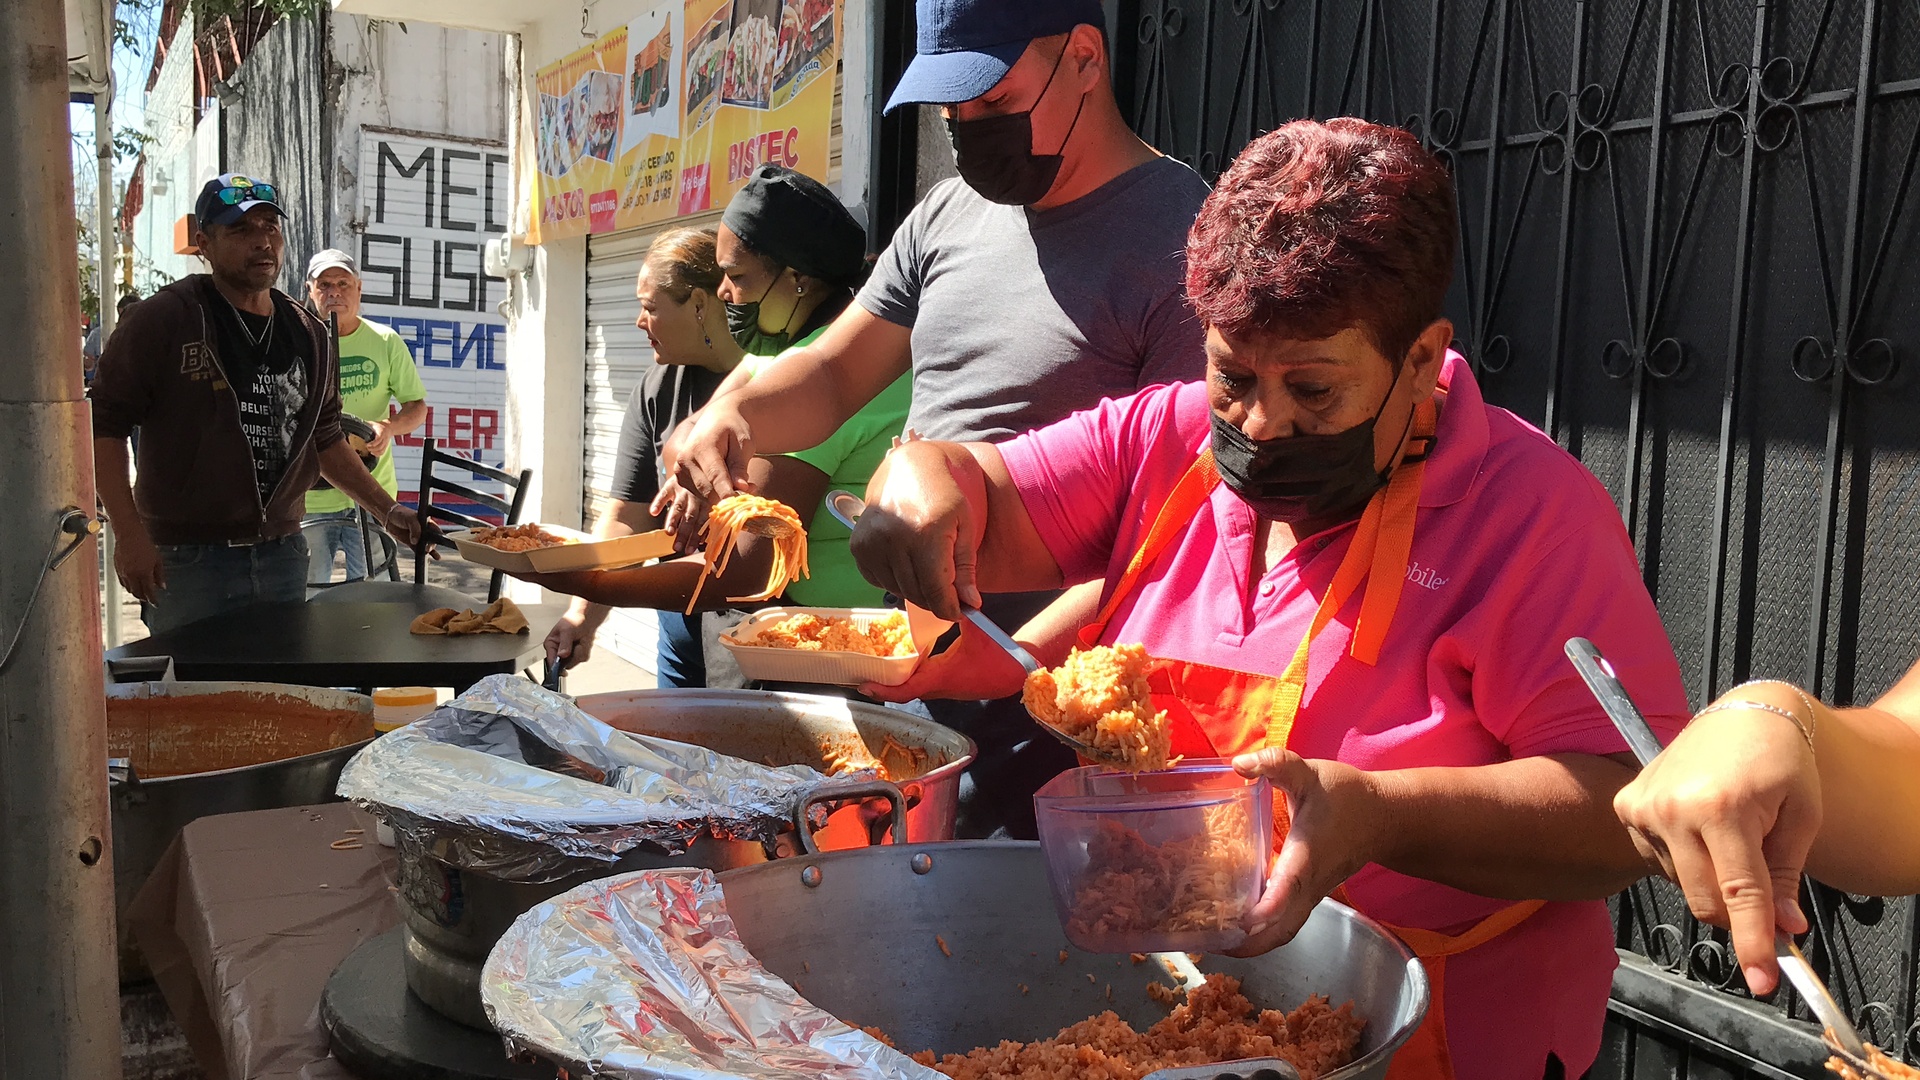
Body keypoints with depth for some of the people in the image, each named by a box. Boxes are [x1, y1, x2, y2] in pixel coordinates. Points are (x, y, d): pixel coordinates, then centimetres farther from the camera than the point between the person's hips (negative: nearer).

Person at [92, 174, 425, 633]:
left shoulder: (310, 335, 11)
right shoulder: (162, 319, -6)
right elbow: (104, 426, -8)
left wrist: (387, 509, 14)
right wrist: (130, 537, -15)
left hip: (282, 557, 5)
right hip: (184, 561, -5)